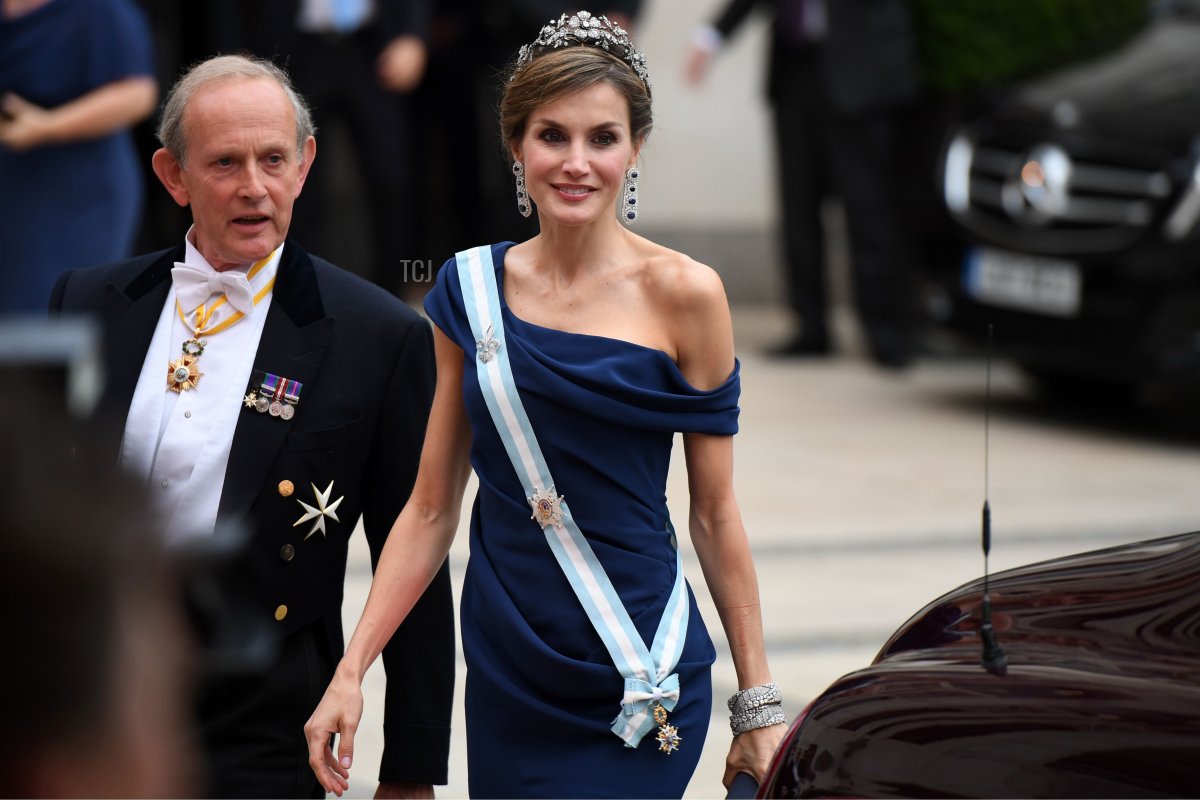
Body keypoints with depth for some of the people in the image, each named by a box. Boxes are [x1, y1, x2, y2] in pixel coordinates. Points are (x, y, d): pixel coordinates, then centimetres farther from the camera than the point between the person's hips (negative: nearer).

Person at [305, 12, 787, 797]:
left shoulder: (683, 293, -5)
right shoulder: (471, 289, 5)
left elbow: (715, 513, -1)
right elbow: (432, 508, 8)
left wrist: (759, 704, -1)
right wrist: (350, 672, 0)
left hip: (639, 688, -4)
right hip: (506, 677, 4)